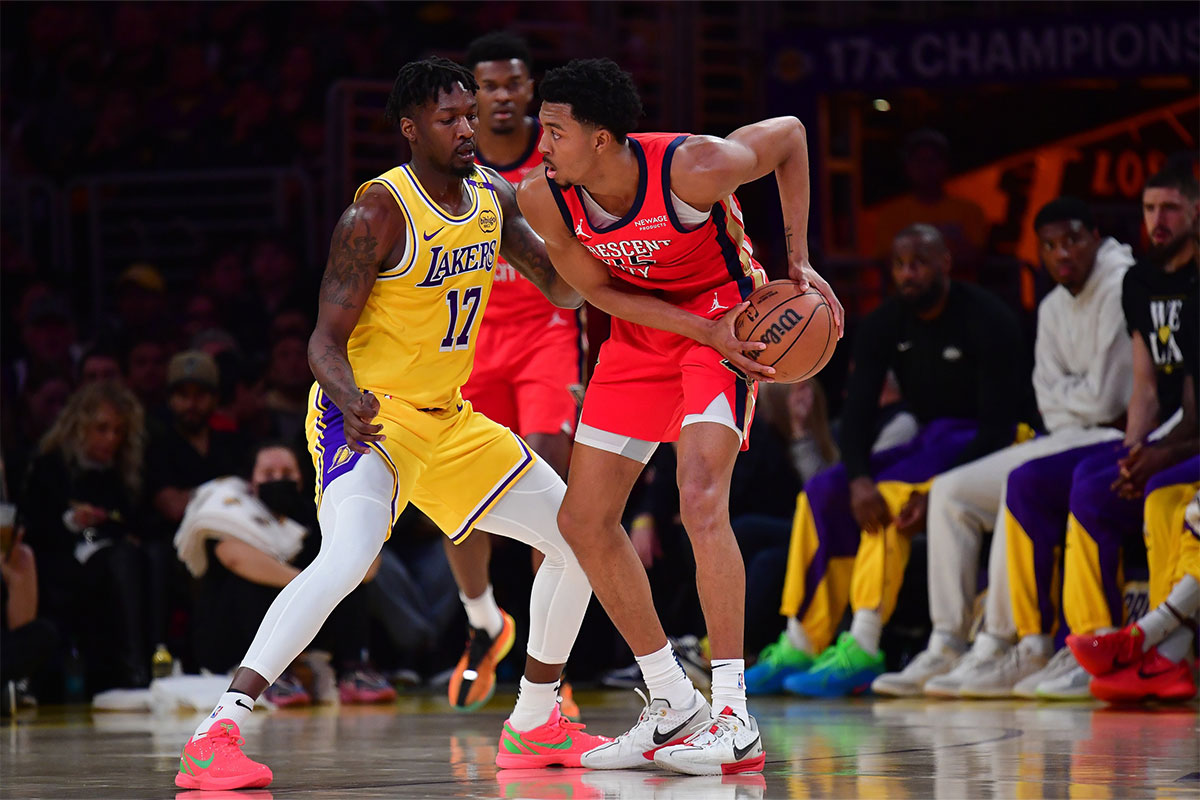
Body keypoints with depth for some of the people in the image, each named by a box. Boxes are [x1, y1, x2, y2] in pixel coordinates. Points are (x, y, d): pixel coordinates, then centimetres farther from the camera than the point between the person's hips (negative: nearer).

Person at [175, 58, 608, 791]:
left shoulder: (494, 196, 3)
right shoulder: (379, 214, -19)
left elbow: (562, 289, 10)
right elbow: (327, 338, -20)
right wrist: (349, 399, -41)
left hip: (448, 420, 8)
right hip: (368, 415, -8)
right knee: (347, 558, -33)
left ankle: (534, 727, 23)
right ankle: (216, 737, -35)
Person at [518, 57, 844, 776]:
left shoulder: (692, 169, -31)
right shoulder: (543, 197, -18)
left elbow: (790, 135, -13)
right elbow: (601, 291, -6)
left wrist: (800, 261, -14)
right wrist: (706, 333, -19)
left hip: (728, 316, -6)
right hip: (643, 329, 6)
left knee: (701, 499, -26)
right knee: (584, 520, 3)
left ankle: (736, 721, -23)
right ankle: (674, 707, 16)